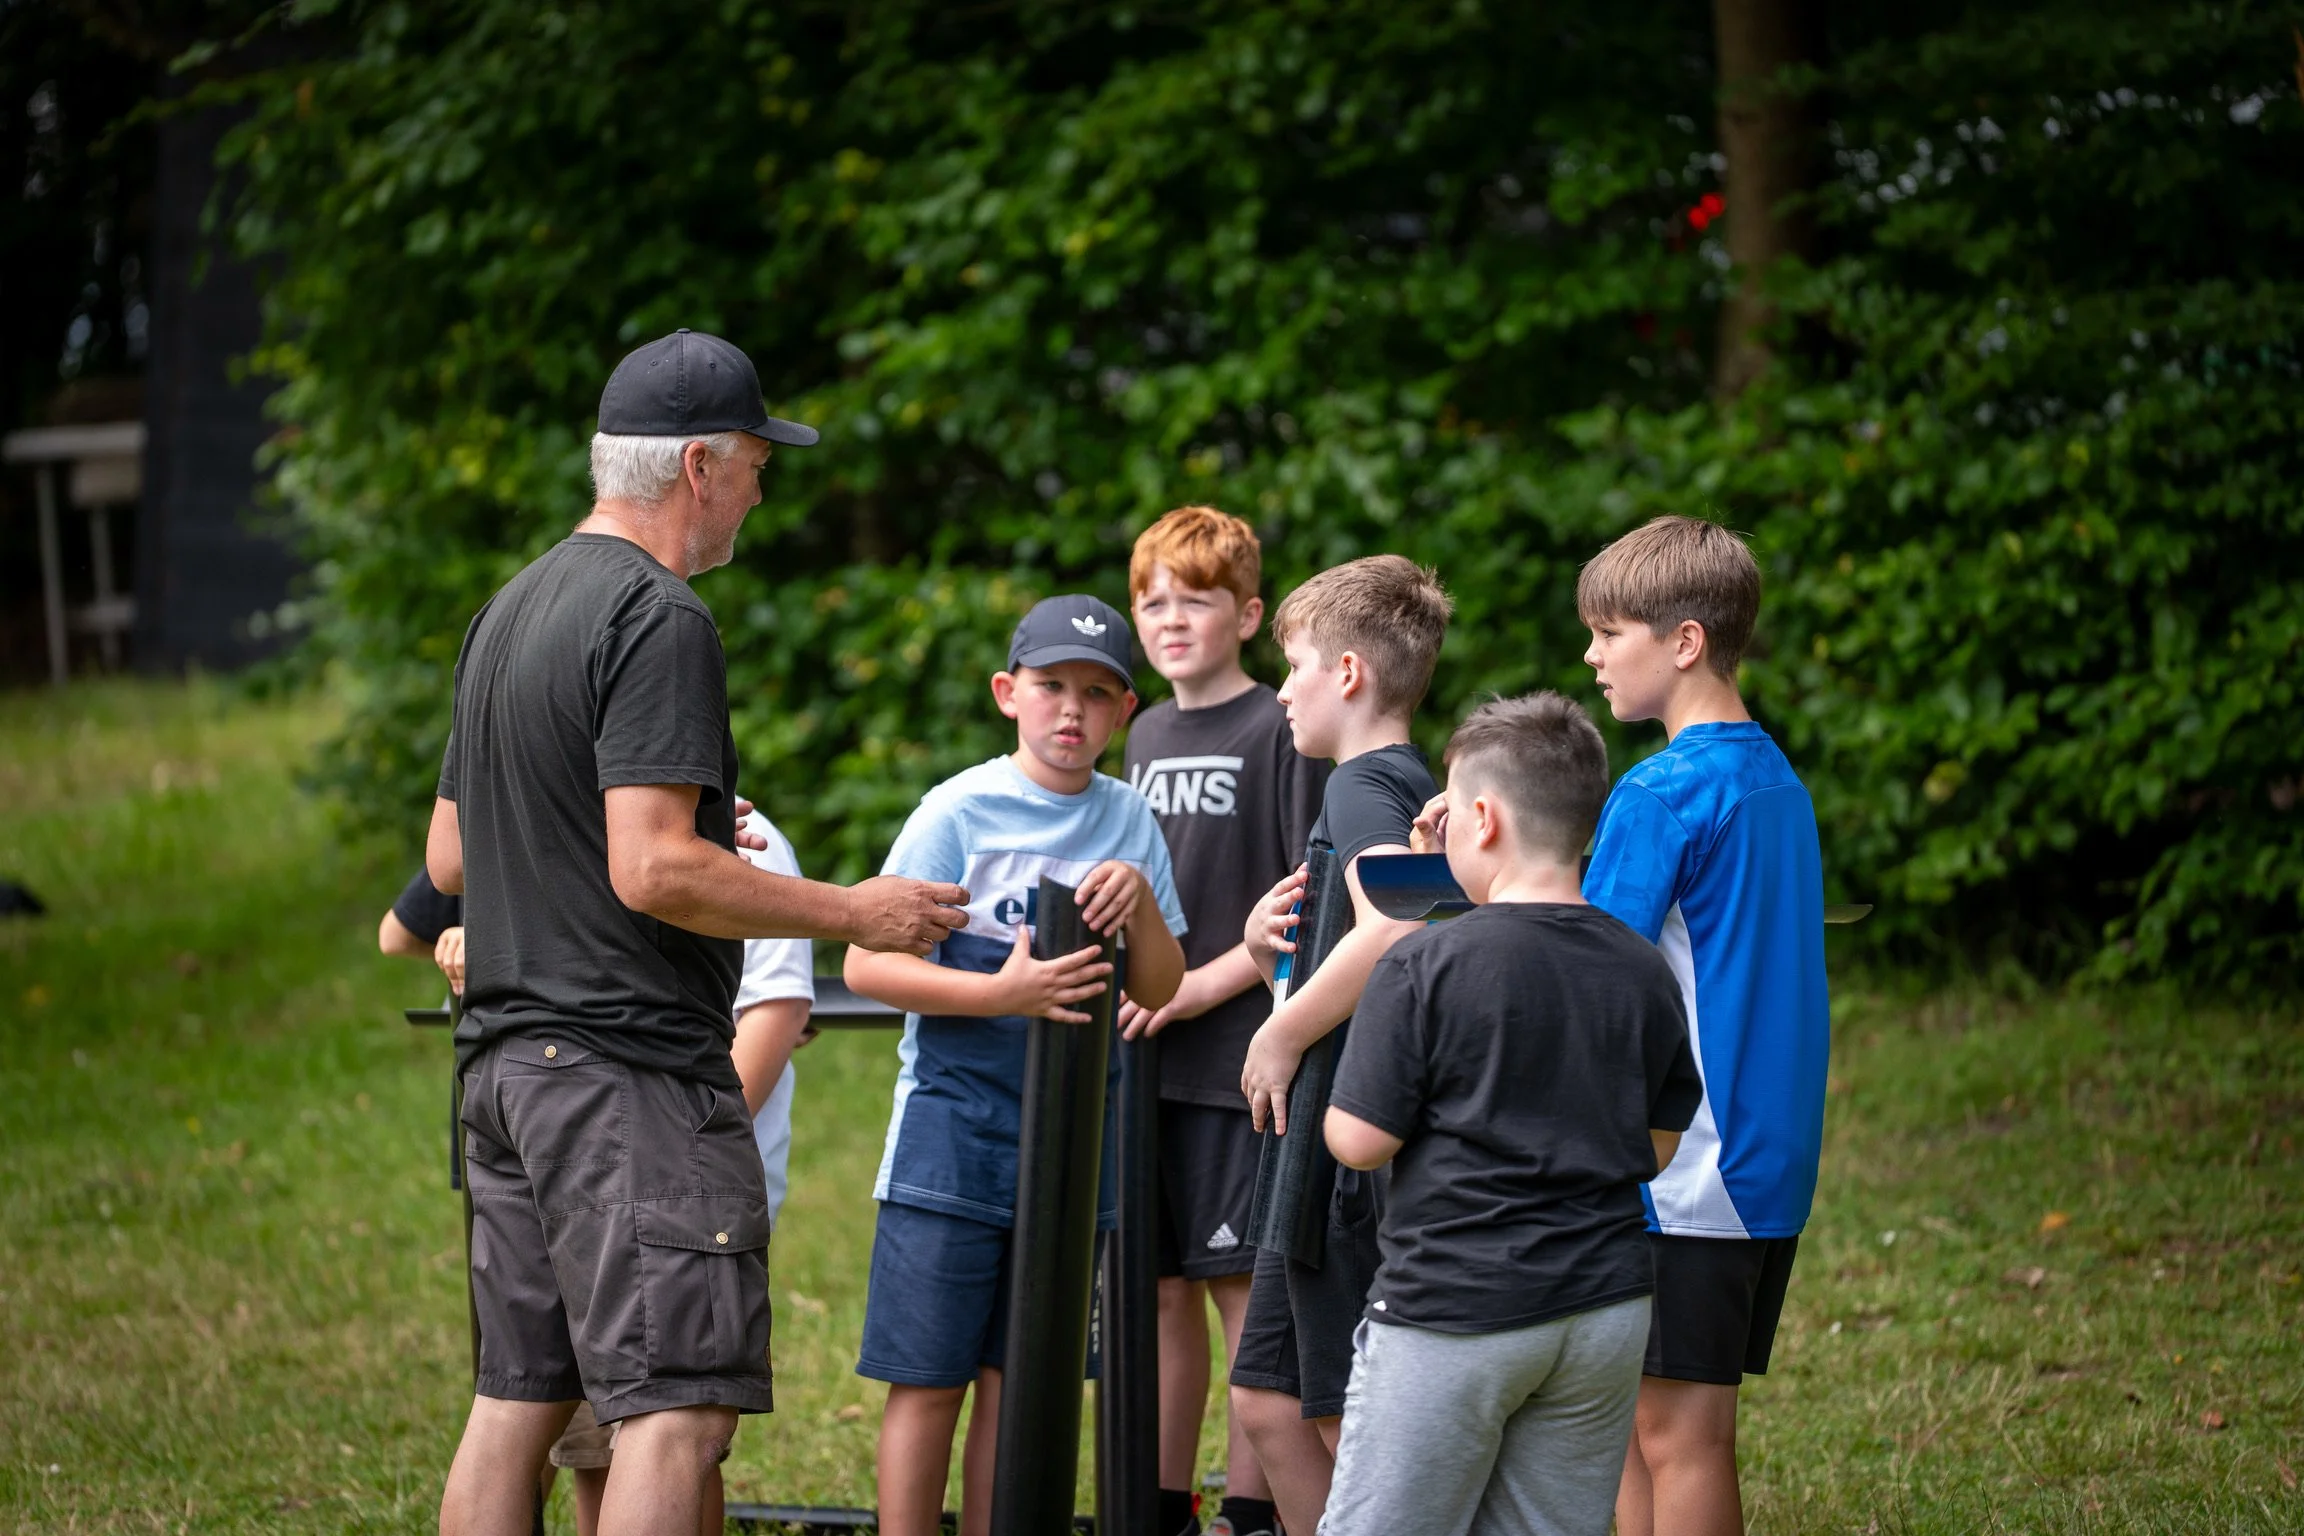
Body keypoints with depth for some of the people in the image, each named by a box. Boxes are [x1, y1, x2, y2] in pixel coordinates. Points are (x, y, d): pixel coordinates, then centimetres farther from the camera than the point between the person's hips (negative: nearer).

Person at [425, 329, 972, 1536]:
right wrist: (851, 914, -11)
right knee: (676, 1411, -10)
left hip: (503, 1062, 10)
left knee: (515, 1400, 10)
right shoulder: (659, 618, -12)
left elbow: (448, 859, 22)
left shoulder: (508, 610, 17)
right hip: (632, 1071, -10)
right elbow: (653, 872, -21)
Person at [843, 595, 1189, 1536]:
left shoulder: (1129, 822, 7)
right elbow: (868, 965, -10)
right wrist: (1001, 993, -23)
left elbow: (1160, 994, 8)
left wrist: (1140, 897, -11)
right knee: (930, 1379, -2)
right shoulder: (961, 812, -6)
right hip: (953, 1135, -4)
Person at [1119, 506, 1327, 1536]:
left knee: (1244, 1287, -4)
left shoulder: (1279, 735, -6)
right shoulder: (1144, 736, 16)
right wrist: (1122, 989, 11)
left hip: (1235, 1057, -7)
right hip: (1142, 1057, 7)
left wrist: (1200, 986, -16)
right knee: (1160, 1288, 10)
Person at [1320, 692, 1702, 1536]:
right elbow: (1659, 1144, 12)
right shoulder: (1644, 972, 3)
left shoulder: (1422, 967, -13)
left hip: (1452, 1311, -5)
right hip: (1605, 1305, 5)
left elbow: (1359, 1142, -12)